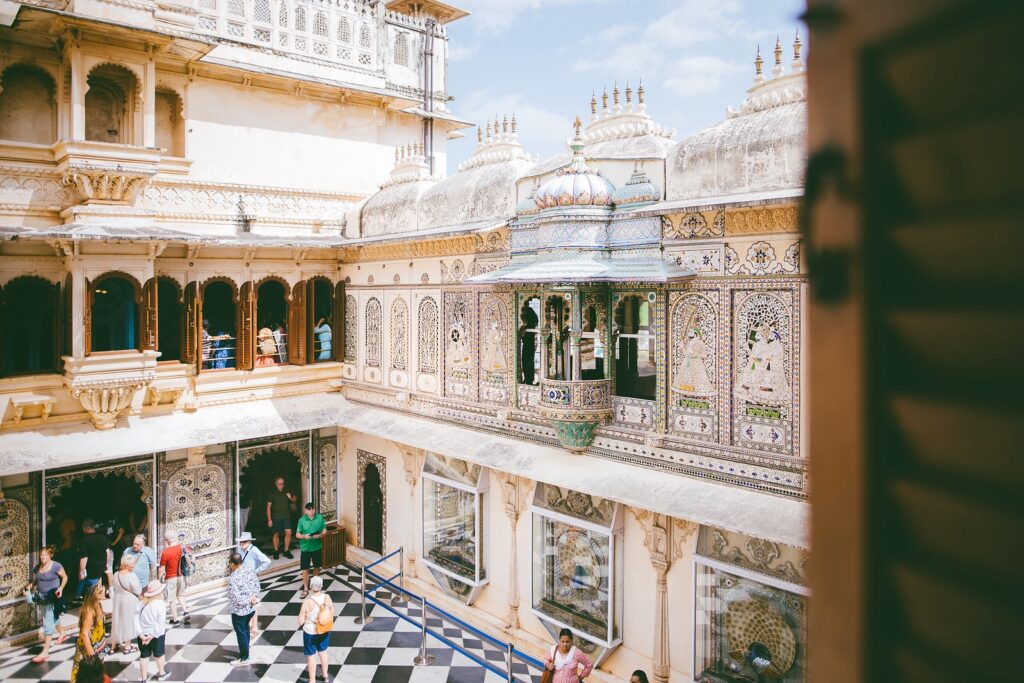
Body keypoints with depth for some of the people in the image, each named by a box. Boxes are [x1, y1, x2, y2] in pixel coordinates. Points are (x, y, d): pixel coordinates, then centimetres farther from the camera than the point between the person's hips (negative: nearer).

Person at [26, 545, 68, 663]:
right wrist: (30, 587, -9)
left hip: (53, 597, -7)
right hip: (41, 597, 7)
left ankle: (45, 652, -7)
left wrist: (61, 588, -18)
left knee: (48, 623, -9)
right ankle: (62, 633, 52)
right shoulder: (37, 568, 1)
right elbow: (34, 581, 11)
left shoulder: (56, 566, -15)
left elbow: (65, 577, -5)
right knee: (53, 618, 25)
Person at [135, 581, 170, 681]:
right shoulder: (160, 604, -17)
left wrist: (141, 635, -11)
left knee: (144, 655, 16)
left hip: (143, 635, 3)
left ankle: (144, 678, 22)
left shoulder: (142, 604, -2)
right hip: (157, 635, -3)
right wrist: (152, 636, -16)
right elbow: (161, 623, -22)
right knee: (159, 654, 18)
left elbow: (136, 619, -7)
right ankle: (161, 673, 36)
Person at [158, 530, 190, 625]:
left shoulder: (165, 553, -21)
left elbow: (162, 569, -13)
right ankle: (185, 612, 13)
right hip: (180, 576, 5)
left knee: (172, 599, 8)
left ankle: (175, 619, 16)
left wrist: (160, 579, 0)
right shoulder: (179, 546, -8)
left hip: (170, 578, -5)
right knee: (181, 595, 24)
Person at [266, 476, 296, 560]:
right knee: (276, 534, 5)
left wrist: (291, 498, -9)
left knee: (288, 533, -7)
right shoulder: (272, 493, -3)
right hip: (276, 517, -2)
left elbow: (295, 500, 16)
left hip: (286, 517, 2)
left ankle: (286, 551, 6)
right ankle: (276, 551, 21)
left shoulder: (287, 492, 5)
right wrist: (269, 519, -8)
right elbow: (268, 507, -4)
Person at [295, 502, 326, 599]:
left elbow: (324, 530, 1)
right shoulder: (302, 520, -9)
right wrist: (304, 536, -25)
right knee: (305, 569, 1)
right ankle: (305, 589, 13)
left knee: (316, 566, 17)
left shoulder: (320, 517, -6)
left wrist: (320, 535, -20)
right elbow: (297, 534, -5)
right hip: (305, 548, -2)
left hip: (317, 547, 2)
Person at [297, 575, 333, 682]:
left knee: (311, 656, 16)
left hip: (311, 632, -4)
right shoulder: (327, 597, -15)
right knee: (323, 652, 26)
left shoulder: (307, 602, -27)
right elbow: (332, 614, -1)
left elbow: (300, 622, -19)